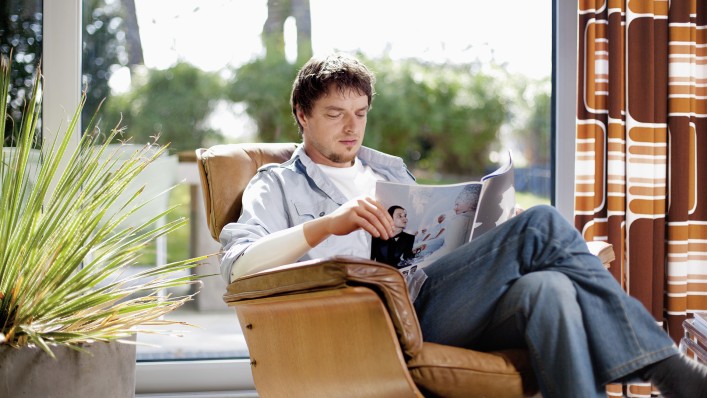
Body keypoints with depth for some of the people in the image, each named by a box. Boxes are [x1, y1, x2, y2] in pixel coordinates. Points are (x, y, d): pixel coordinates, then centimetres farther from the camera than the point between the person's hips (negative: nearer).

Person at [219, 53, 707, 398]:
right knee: (541, 224, -23)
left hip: (436, 298, 6)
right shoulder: (278, 186, 14)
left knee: (546, 288, -30)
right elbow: (238, 265, -6)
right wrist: (327, 224, -22)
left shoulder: (389, 170, 33)